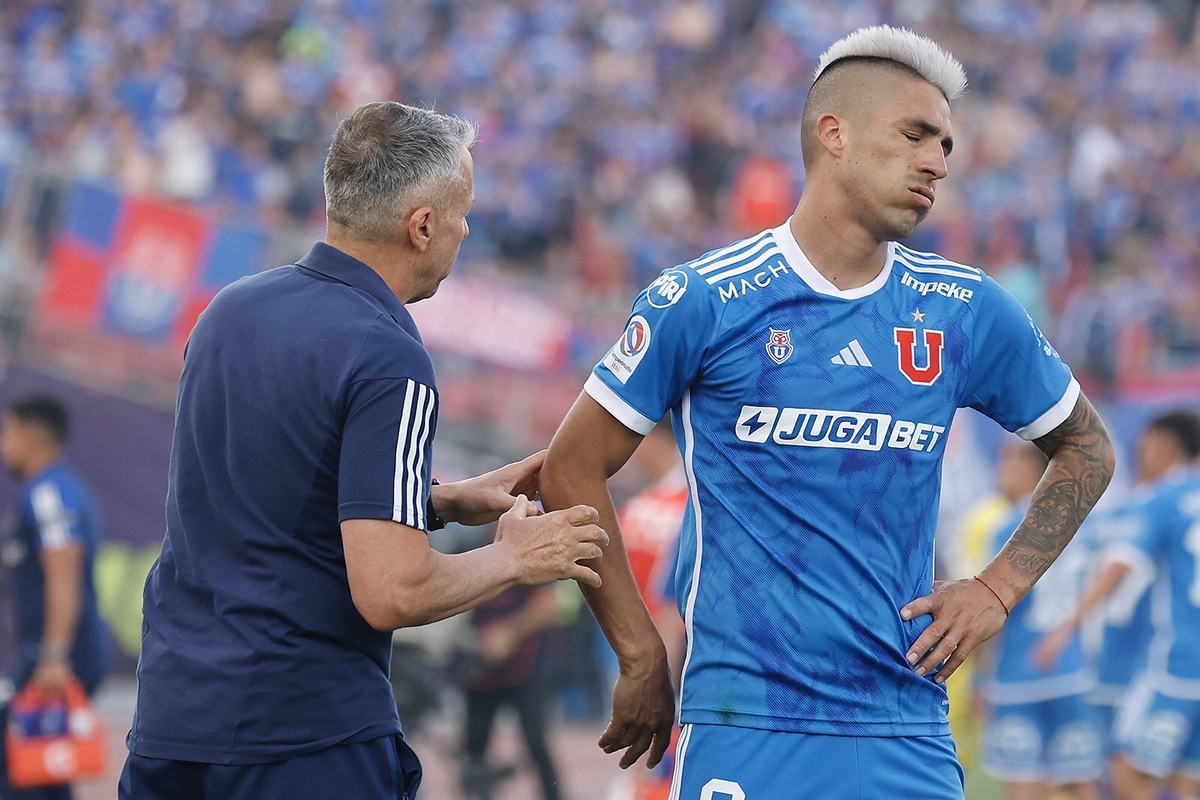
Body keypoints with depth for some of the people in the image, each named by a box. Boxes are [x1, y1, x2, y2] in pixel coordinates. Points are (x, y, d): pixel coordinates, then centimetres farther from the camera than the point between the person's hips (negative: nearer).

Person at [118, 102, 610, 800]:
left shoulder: (230, 310, 9)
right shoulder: (388, 362, -16)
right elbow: (391, 593, -21)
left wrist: (450, 501, 18)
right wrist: (515, 558, -3)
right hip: (309, 739, -7)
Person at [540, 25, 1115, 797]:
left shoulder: (967, 311, 7)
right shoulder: (704, 300, -2)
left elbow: (1086, 449, 22)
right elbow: (572, 470, 4)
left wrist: (999, 589, 9)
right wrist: (643, 658, 2)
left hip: (907, 733, 3)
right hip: (744, 730, -3)